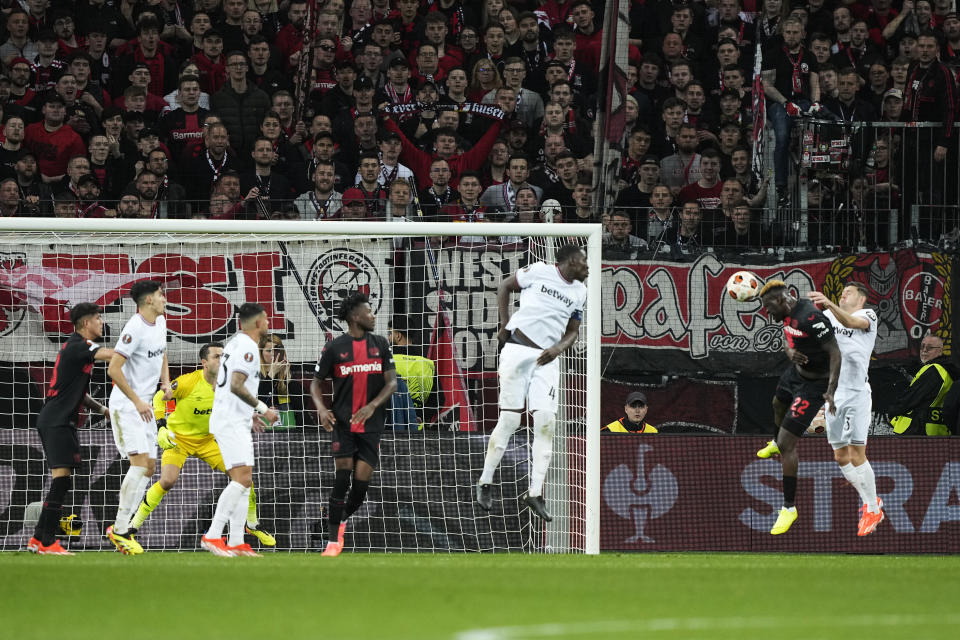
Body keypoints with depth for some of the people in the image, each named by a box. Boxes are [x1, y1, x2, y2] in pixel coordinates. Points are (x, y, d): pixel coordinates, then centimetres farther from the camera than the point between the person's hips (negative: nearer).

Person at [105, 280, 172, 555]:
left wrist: (166, 381, 8)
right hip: (126, 406, -9)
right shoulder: (135, 329, -20)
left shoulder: (160, 322, 9)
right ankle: (120, 529, -14)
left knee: (148, 467, 7)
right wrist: (137, 401, -21)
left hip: (144, 405, 9)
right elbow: (114, 369, -23)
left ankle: (122, 526, 13)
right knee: (140, 462, -18)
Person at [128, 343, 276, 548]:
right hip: (178, 438, -5)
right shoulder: (187, 382, -21)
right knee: (168, 481, -27)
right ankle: (135, 524, -10)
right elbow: (159, 398, -10)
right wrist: (161, 427, -18)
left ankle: (253, 525, 16)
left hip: (207, 440, 5)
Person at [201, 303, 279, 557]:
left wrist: (249, 413, 27)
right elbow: (236, 385, -24)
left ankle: (236, 542, 9)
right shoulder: (248, 348, -14)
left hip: (235, 422, 11)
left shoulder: (236, 343, 17)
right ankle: (213, 536, -21)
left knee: (244, 482, 10)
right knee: (242, 479, -17)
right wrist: (262, 409, -17)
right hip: (231, 423, -11)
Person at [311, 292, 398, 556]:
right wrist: (321, 408, -14)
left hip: (371, 424, 2)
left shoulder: (380, 344, 6)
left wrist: (372, 406, -15)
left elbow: (391, 382, 2)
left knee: (361, 483, -3)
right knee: (342, 477, -13)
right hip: (343, 423, -2)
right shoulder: (334, 348, -1)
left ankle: (341, 518, 26)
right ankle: (334, 539, -9)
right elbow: (316, 382, 5)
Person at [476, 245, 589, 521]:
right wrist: (505, 324, 3)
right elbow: (504, 287, 10)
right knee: (510, 420, -6)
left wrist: (558, 348, -3)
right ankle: (485, 483, 7)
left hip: (547, 358, 5)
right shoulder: (539, 272, -2)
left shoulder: (579, 292, 13)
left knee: (546, 421, -7)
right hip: (518, 350, -5)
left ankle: (535, 493, -4)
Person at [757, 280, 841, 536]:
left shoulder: (811, 318, -34)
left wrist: (831, 391, -39)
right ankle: (777, 444, 75)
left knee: (787, 445, -12)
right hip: (795, 371, 10)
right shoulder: (790, 313, -6)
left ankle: (789, 508, 0)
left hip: (813, 385, -10)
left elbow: (835, 353, -31)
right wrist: (790, 351, -14)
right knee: (778, 404, 39)